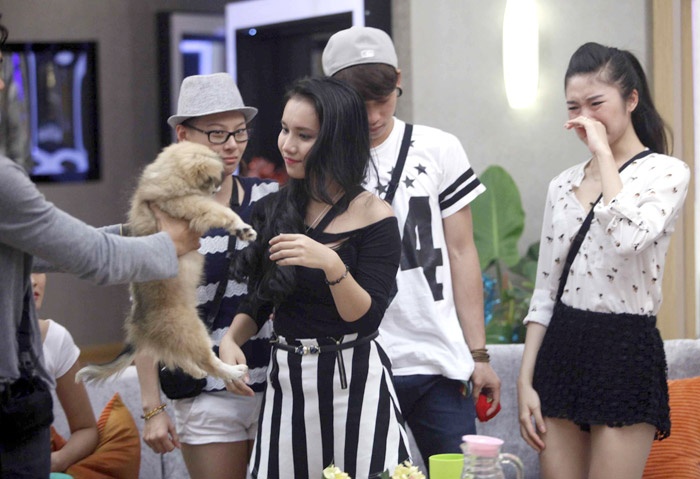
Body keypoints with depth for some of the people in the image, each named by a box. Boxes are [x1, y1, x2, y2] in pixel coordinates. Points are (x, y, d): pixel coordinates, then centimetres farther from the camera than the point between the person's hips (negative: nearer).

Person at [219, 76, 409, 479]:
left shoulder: (373, 216, -8)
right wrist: (231, 340, -3)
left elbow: (365, 320, -13)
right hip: (286, 381, 4)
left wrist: (331, 264, -28)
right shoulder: (273, 211, 6)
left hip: (354, 382, -4)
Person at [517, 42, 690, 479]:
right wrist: (526, 382, 8)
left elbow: (629, 239, -26)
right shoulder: (564, 184, 12)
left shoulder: (667, 173, -4)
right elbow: (545, 291, 14)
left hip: (625, 351, -5)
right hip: (561, 350, 5)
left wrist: (604, 154, -16)